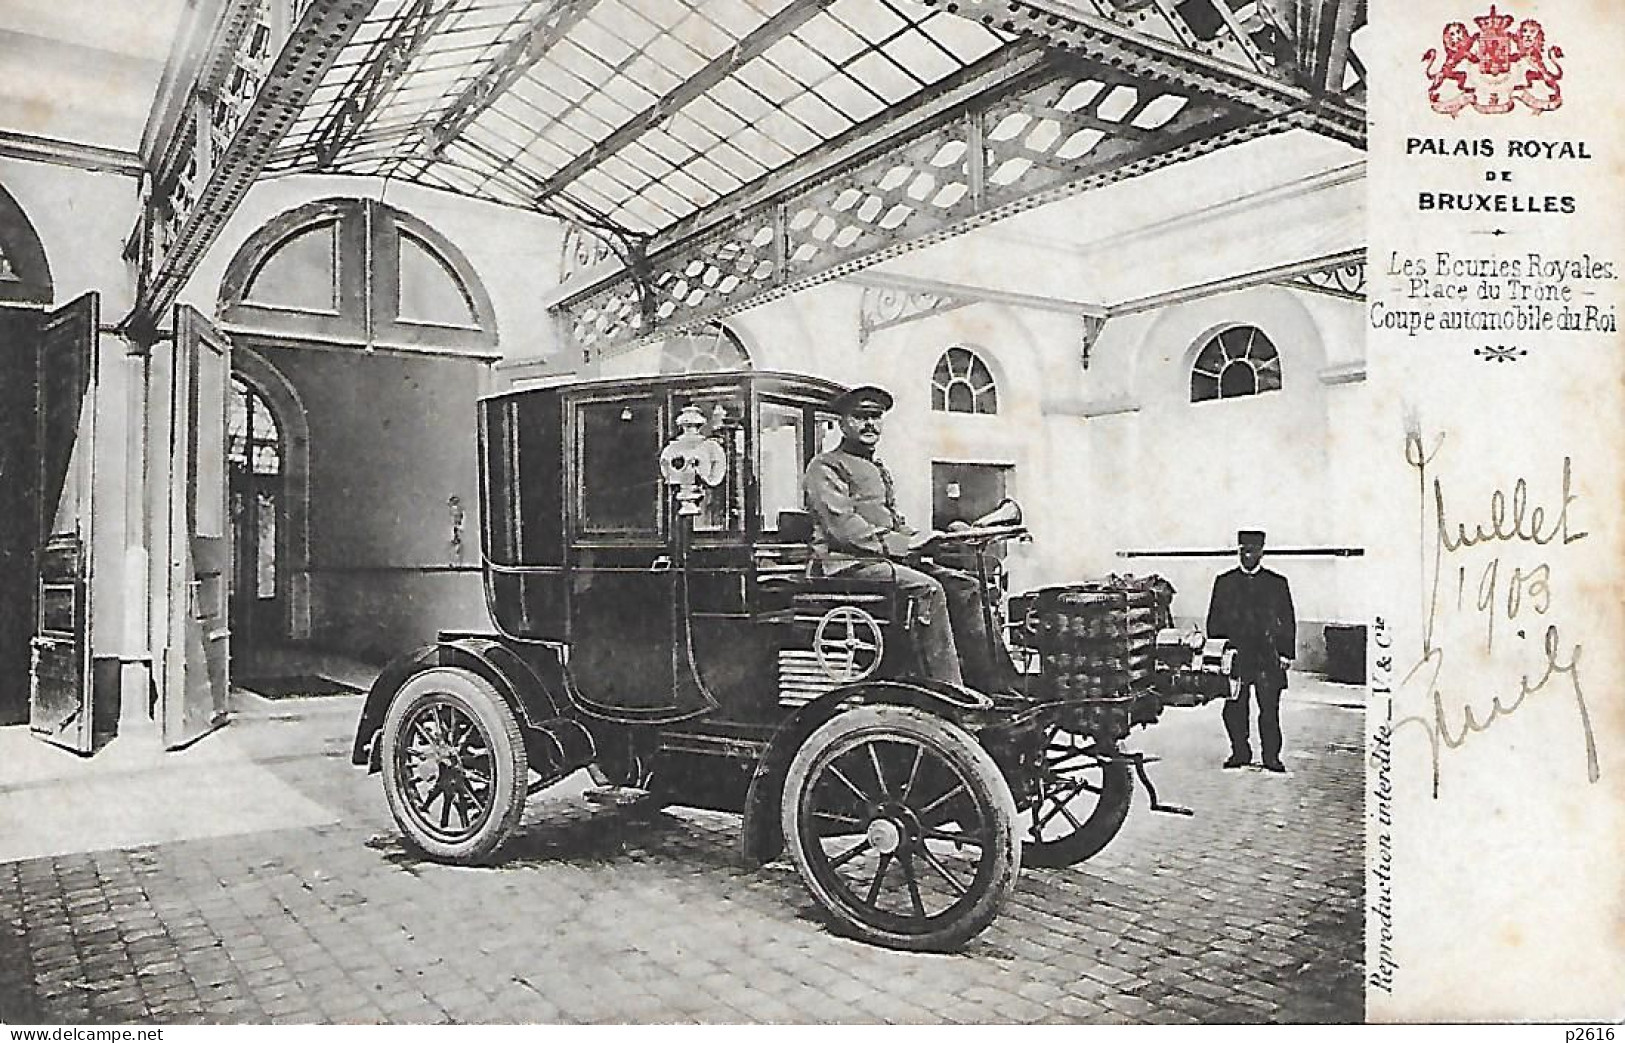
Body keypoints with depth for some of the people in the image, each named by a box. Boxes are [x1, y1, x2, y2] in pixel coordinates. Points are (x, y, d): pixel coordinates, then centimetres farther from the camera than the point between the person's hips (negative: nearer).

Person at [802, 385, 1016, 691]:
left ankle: (993, 684, -5)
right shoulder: (826, 466, -2)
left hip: (888, 557, 9)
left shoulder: (879, 470, 28)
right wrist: (901, 543, -22)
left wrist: (925, 538, 5)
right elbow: (842, 525, -16)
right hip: (847, 562, -9)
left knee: (965, 586, -4)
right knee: (927, 589, -29)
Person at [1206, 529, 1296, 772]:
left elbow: (1288, 621, 8)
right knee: (1234, 708, 1)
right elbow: (1214, 620, 11)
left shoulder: (1277, 583, 8)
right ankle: (1240, 753, 14)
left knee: (1269, 709, -2)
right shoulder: (1224, 582, 11)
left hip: (1268, 658, -1)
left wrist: (1286, 654, 1)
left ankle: (1271, 756, 8)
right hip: (1234, 655, 1)